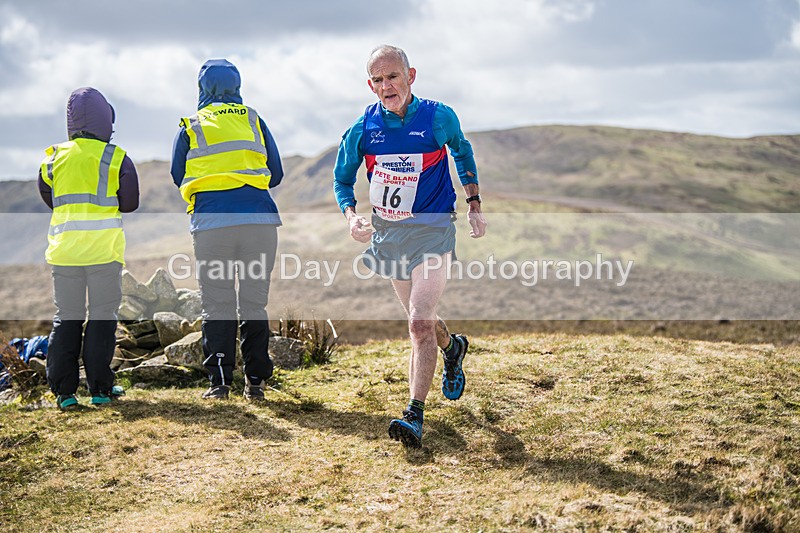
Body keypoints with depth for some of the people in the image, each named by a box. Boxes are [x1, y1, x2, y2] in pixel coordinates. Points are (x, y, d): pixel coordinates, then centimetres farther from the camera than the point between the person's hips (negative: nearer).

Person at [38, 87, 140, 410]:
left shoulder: (54, 157, 5)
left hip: (64, 249, 3)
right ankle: (100, 388, 6)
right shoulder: (117, 158, -3)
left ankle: (64, 391, 7)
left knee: (66, 319, 8)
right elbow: (130, 203, 2)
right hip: (104, 249, -3)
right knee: (102, 317, 5)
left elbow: (48, 198, 16)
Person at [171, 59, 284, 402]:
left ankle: (219, 381, 3)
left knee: (216, 306, 6)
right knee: (255, 304, 8)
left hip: (211, 222, -1)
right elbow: (276, 174, 16)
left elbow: (178, 177, 17)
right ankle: (255, 382, 9)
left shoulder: (190, 126, 10)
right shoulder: (254, 121, 13)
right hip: (260, 219, 1)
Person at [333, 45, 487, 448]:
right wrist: (350, 216, -11)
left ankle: (415, 414, -18)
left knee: (420, 323, -18)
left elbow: (462, 151, 13)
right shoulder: (363, 128, -4)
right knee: (421, 319, 19)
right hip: (388, 233, 4)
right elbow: (342, 179, 8)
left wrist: (474, 205, 10)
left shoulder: (438, 117, -9)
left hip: (433, 229, -4)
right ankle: (453, 348, 53)